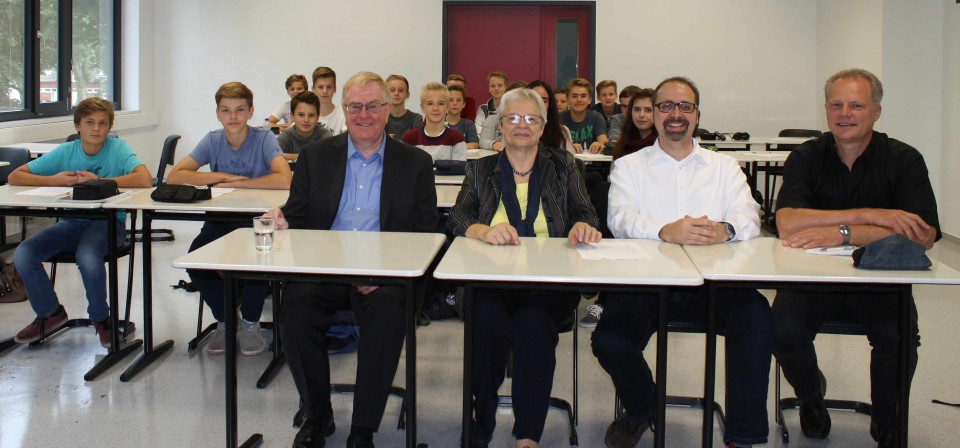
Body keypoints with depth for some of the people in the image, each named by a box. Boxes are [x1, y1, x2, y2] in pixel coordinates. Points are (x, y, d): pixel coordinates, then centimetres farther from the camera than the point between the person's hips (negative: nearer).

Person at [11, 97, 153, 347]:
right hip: (71, 222, 4)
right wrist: (54, 180, -14)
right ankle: (50, 313, 10)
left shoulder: (118, 149, -6)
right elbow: (14, 177, 3)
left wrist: (97, 181, -20)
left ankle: (100, 317, -6)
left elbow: (145, 180, -25)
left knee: (87, 256, -35)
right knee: (22, 255, -16)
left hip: (108, 222, -4)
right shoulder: (65, 152, 3)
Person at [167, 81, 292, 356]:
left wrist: (235, 182, -18)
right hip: (220, 221, 3)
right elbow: (174, 176, -6)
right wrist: (221, 176, -15)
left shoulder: (264, 139, -9)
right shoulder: (213, 141, 2)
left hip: (256, 220, -3)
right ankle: (225, 320, 3)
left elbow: (285, 180, -26)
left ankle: (250, 323, -3)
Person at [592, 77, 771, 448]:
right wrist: (666, 231, -26)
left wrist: (724, 230, -24)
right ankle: (641, 408, 11)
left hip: (710, 281, 1)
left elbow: (749, 218, 2)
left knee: (756, 315, -29)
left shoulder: (724, 167, 19)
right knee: (609, 341, -25)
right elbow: (620, 219, -5)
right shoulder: (629, 167, 15)